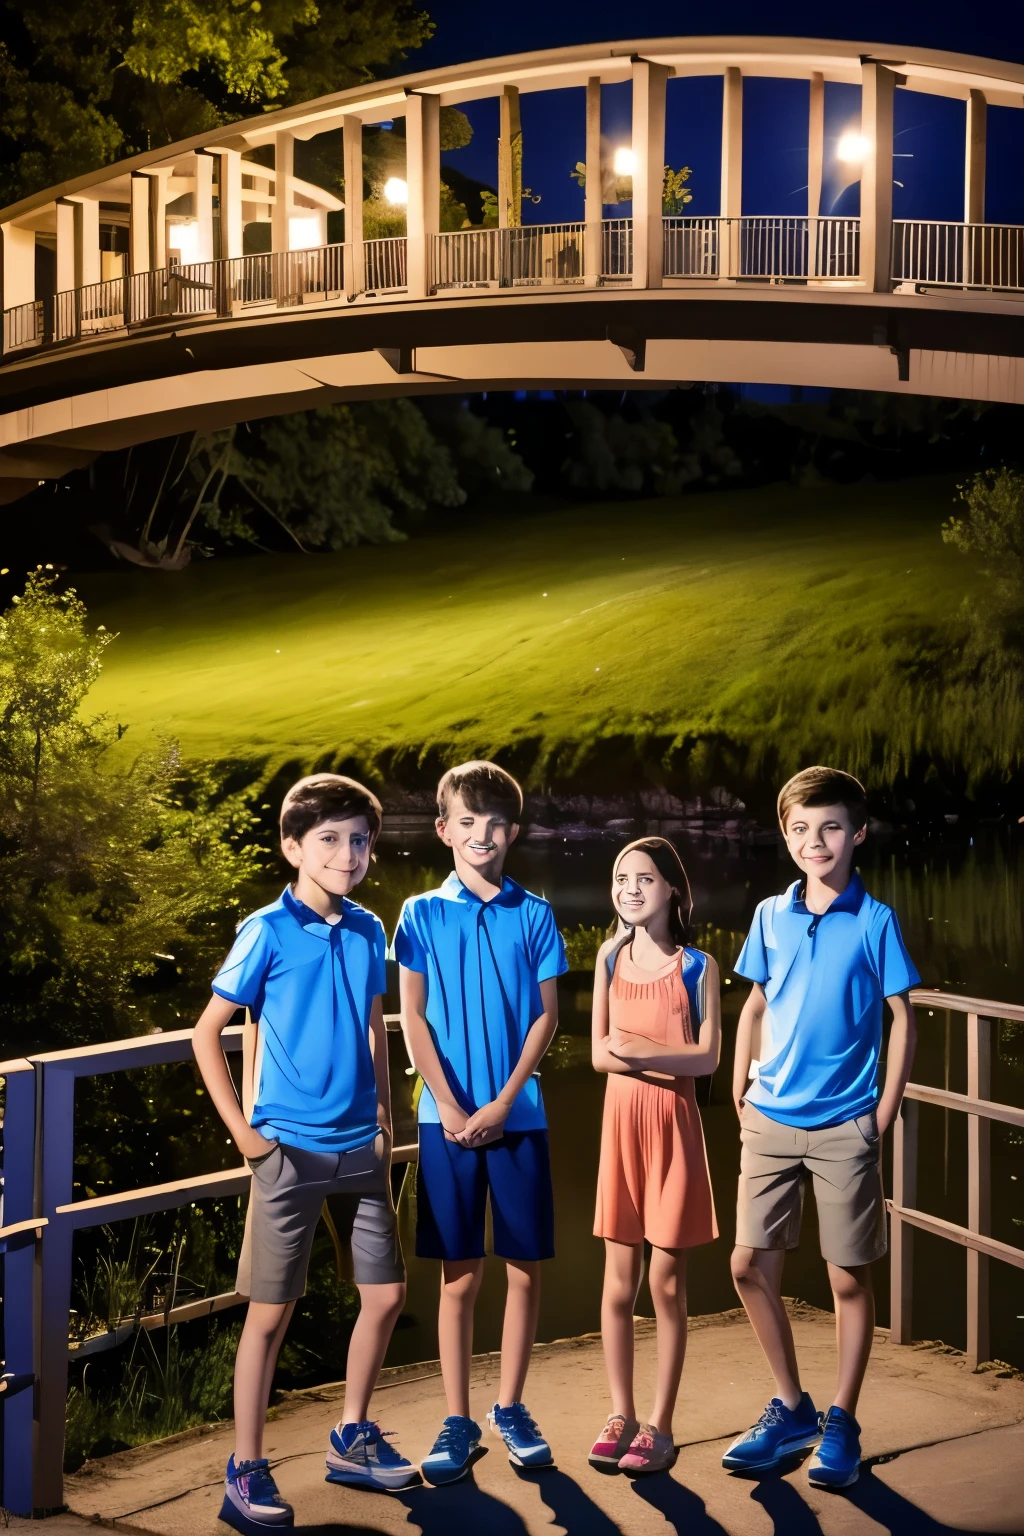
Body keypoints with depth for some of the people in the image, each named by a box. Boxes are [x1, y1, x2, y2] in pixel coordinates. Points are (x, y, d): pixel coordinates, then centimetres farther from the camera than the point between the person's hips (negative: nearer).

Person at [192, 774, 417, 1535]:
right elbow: (207, 1031, -8)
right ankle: (246, 1472, 13)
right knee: (272, 1310, 1)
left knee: (386, 1293, 11)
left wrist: (384, 1122, 11)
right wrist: (242, 1129, -10)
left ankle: (353, 1439, 29)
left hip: (361, 1150, 6)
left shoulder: (368, 932, 4)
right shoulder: (268, 932, -11)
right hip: (290, 1150, -5)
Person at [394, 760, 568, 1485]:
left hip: (519, 1114, 1)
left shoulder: (534, 915, 4)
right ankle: (459, 1422, 13)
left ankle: (511, 1407, 22)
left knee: (526, 1265, 6)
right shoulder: (422, 915, 3)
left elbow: (546, 1016, 1)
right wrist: (450, 1107, -10)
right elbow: (413, 1018, 0)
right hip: (448, 1118, -1)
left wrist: (501, 1104, -9)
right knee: (460, 1274, 4)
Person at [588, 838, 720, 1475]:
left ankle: (660, 1425, 11)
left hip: (675, 1124, -3)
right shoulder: (611, 959, 7)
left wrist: (637, 1049, -16)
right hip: (622, 1120, 3)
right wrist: (666, 1057, -13)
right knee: (619, 1281, 6)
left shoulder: (698, 966, -2)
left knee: (667, 1282, 2)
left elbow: (708, 1057, -9)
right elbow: (600, 1054, 2)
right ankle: (621, 1416, 18)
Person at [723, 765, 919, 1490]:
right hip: (772, 1122, 4)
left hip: (844, 1128, -3)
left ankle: (842, 1423, 19)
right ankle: (790, 1408, 22)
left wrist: (884, 1116, -6)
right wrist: (741, 1096, 8)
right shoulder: (771, 916, 5)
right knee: (751, 1265, 4)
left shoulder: (875, 921, -5)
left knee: (850, 1277, 4)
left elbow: (902, 1020, -2)